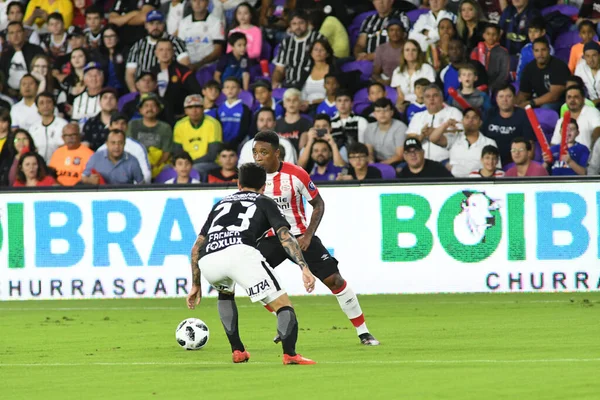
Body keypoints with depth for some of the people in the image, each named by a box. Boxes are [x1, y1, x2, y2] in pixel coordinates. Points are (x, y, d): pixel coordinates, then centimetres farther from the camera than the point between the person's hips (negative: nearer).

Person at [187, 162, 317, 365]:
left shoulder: (221, 203, 37)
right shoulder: (265, 202, 26)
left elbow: (197, 247, 36)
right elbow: (285, 237, 7)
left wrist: (196, 285, 43)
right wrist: (304, 268, -1)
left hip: (207, 261, 4)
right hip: (240, 252, -4)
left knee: (225, 293, 38)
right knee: (283, 305, 0)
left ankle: (237, 351, 27)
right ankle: (289, 354, -24)